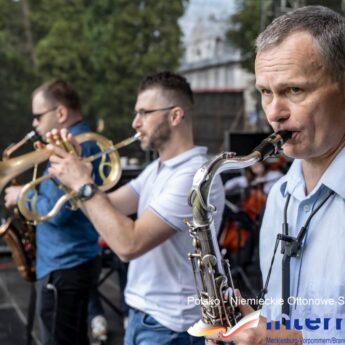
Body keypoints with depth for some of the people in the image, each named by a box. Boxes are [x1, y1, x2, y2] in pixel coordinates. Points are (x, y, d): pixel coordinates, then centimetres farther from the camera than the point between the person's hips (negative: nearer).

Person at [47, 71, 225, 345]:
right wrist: (72, 171, -5)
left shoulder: (195, 176, -23)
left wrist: (83, 184, -21)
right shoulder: (156, 169, 9)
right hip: (140, 315, 8)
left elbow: (129, 244, -29)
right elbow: (107, 208, 10)